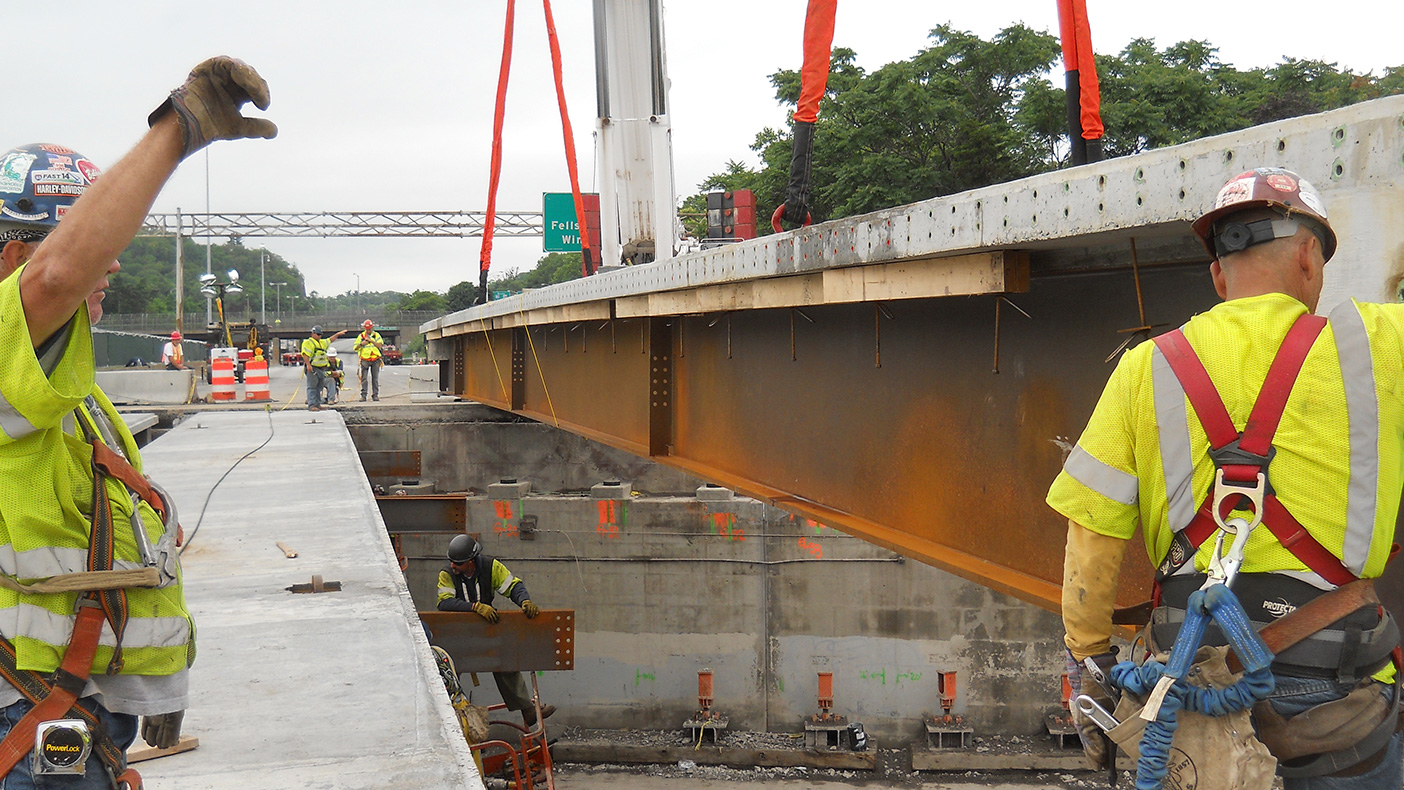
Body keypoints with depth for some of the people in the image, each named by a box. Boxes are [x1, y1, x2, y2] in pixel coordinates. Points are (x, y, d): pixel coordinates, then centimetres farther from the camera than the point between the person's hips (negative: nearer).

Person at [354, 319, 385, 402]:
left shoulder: (377, 335, 8)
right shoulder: (361, 336, 7)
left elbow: (380, 346, -5)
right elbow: (355, 348, 8)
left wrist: (371, 340, -13)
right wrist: (361, 344, -10)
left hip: (375, 360, 0)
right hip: (365, 360, 0)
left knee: (375, 378, 1)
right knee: (364, 378, -5)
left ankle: (375, 395, 6)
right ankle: (363, 396, -4)